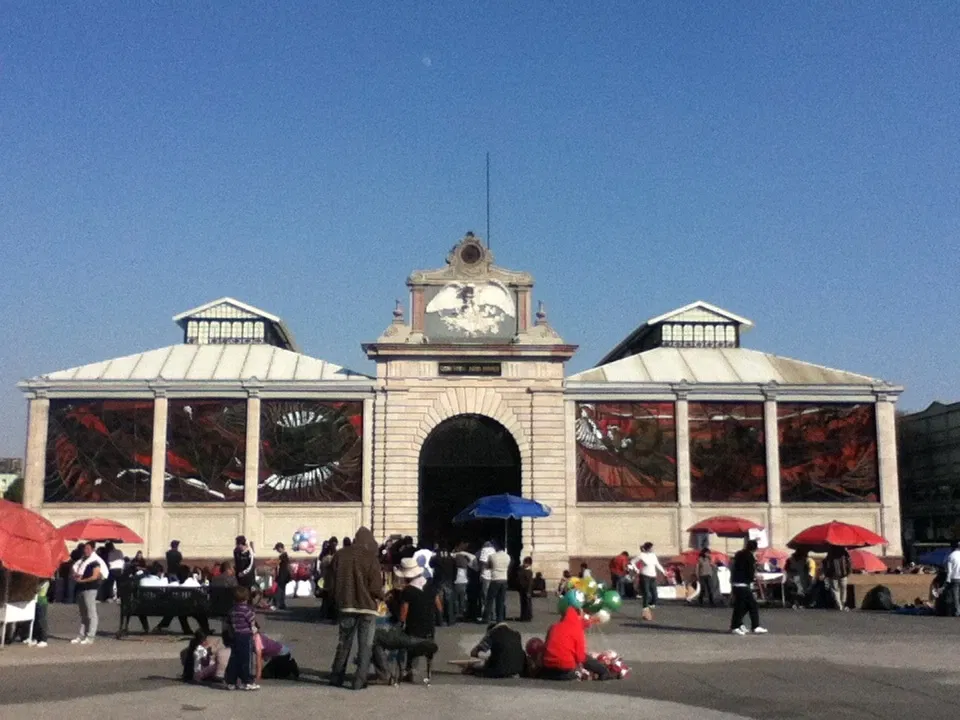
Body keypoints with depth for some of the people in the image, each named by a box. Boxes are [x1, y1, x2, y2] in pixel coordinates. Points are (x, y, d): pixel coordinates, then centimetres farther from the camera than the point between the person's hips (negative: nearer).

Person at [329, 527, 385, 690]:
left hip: (346, 605, 4)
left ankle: (336, 677, 20)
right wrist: (379, 597, 6)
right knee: (365, 645, 3)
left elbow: (331, 578, 9)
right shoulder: (371, 557, -13)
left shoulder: (340, 555, 1)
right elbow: (376, 585, -14)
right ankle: (359, 681, 0)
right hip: (367, 606, -4)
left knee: (344, 642, 16)